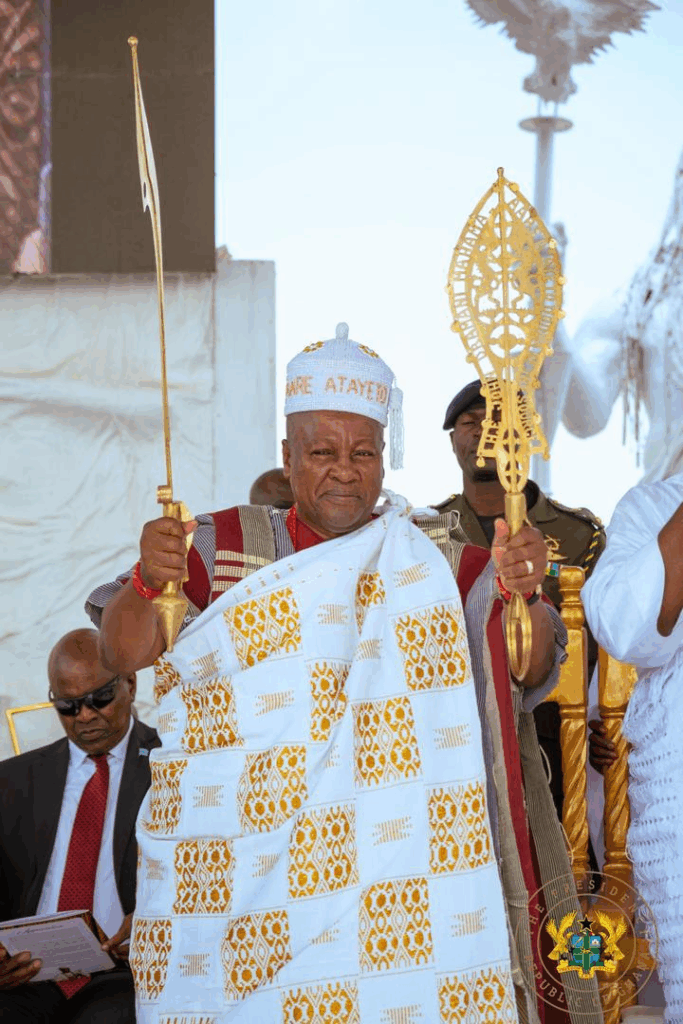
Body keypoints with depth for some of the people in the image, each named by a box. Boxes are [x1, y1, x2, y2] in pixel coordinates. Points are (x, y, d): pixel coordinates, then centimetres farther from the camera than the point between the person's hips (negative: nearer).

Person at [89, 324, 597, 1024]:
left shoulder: (436, 559, 7)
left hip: (404, 854, 0)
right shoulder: (228, 547, 7)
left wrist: (522, 594, -23)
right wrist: (146, 580, -21)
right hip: (255, 855, 0)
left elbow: (531, 670, -3)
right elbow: (121, 654, -1)